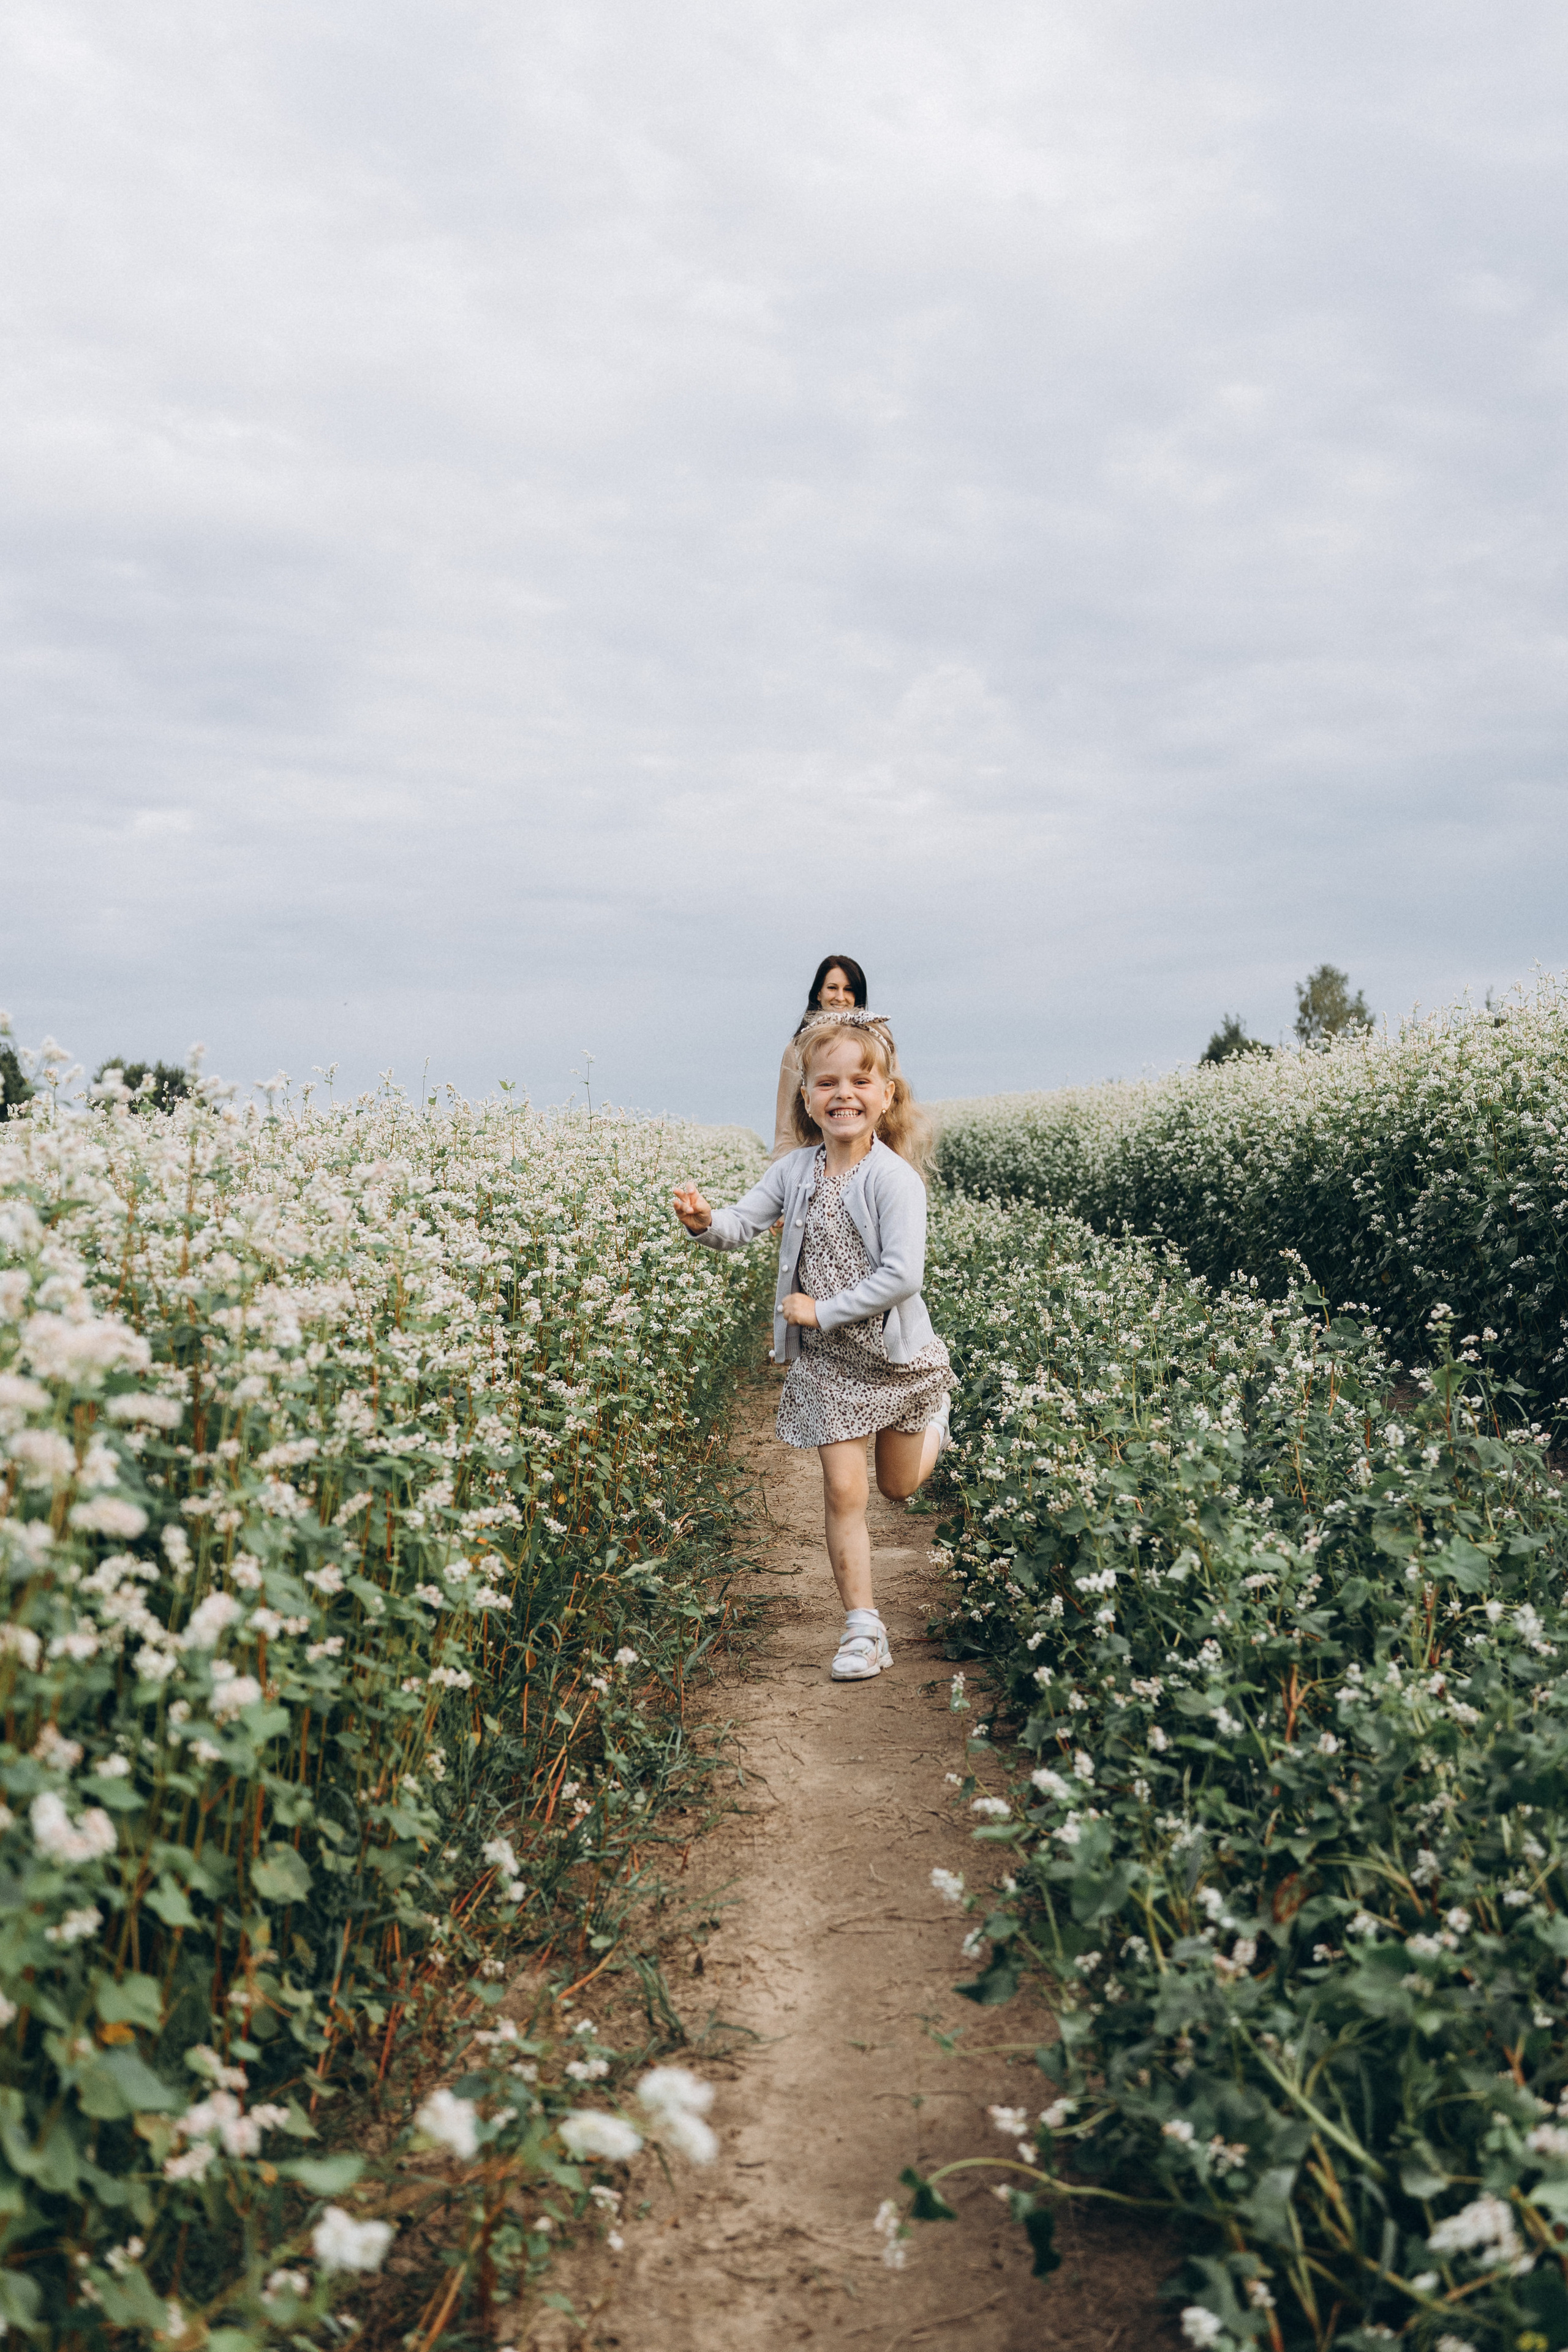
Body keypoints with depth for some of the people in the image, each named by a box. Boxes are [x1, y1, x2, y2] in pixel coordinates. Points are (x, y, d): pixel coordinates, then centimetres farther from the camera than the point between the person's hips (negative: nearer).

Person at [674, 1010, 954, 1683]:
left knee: (900, 1486, 18)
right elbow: (741, 1225, -2)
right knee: (843, 1491, -2)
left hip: (895, 1355, -2)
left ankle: (934, 1413, 52)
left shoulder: (894, 1178, -21)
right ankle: (864, 1628, 7)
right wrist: (703, 1221, -25)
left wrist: (824, 1311, -23)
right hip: (824, 1362, 3)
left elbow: (902, 1276, -26)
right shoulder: (796, 1171, -5)